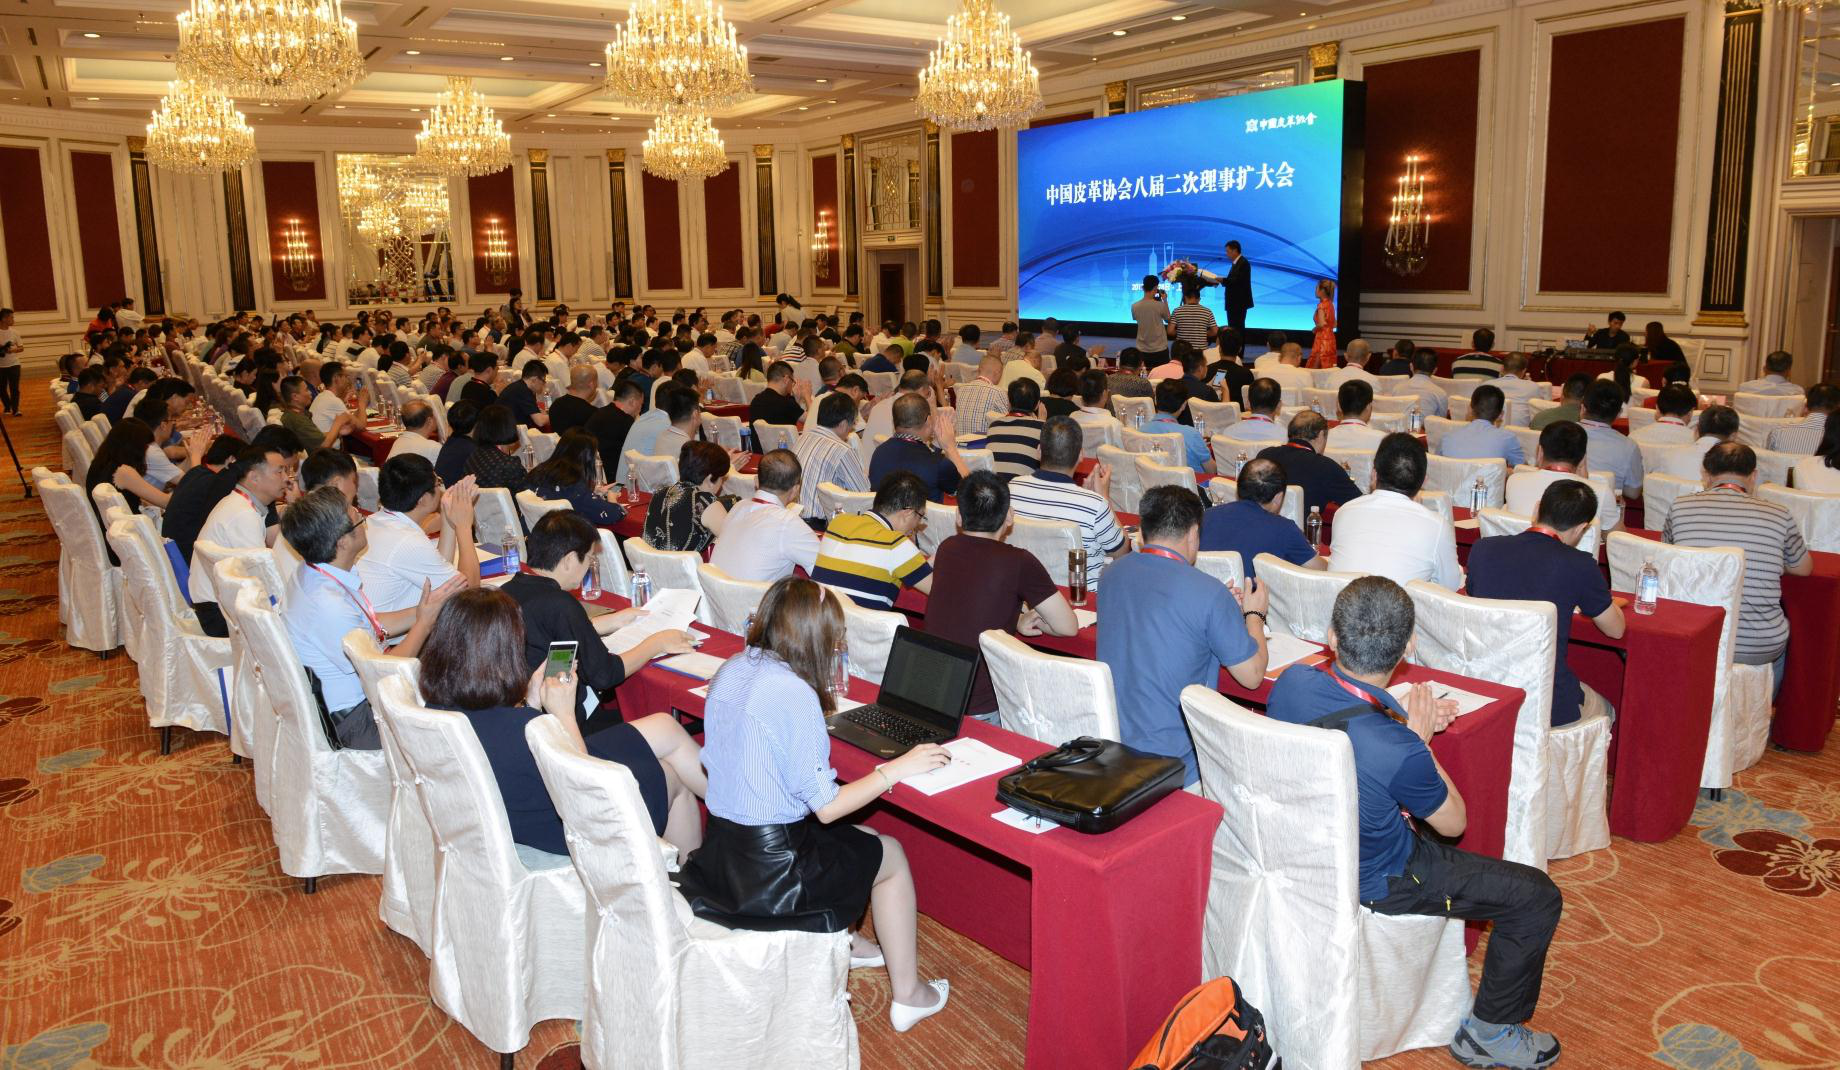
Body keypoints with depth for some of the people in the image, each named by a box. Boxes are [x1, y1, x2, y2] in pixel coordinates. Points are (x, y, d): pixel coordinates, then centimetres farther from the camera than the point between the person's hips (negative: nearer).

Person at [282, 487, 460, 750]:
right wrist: (425, 621, -15)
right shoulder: (329, 606, -33)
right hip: (354, 721, -9)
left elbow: (373, 625, 8)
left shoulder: (311, 573, -4)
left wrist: (427, 608, -1)